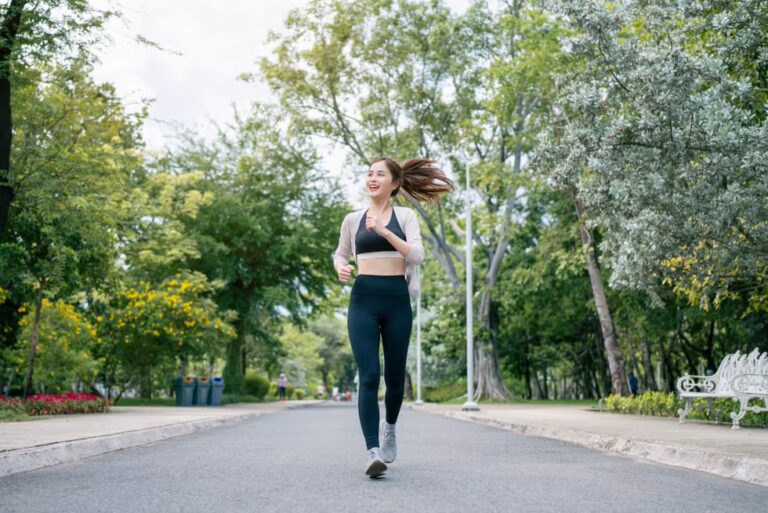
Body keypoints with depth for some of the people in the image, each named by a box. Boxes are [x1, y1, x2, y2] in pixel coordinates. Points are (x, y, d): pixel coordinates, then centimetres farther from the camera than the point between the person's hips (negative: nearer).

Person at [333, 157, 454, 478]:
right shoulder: (353, 219, 10)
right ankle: (373, 452, -15)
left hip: (397, 300, 0)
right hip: (363, 299, 0)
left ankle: (389, 427, 38)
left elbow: (417, 255, -8)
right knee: (369, 376, -13)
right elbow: (340, 253, 25)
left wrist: (384, 231, -17)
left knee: (394, 375, 9)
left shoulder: (405, 216, 6)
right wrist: (340, 267, 2)